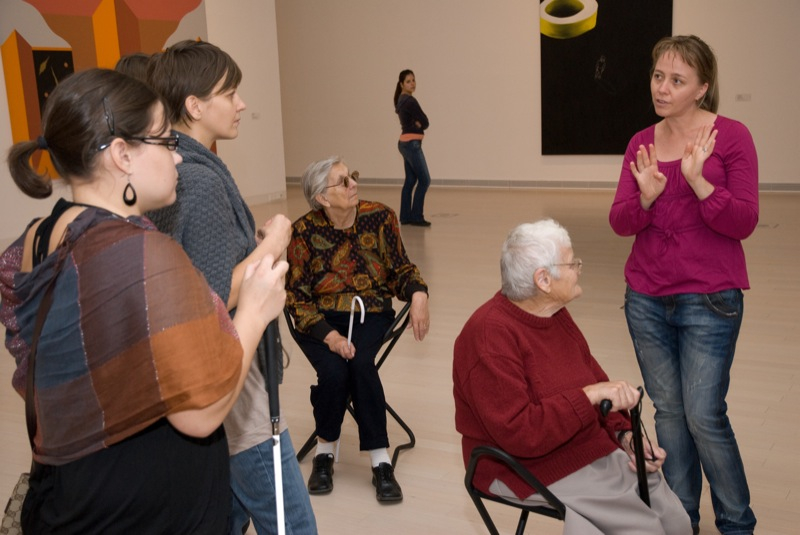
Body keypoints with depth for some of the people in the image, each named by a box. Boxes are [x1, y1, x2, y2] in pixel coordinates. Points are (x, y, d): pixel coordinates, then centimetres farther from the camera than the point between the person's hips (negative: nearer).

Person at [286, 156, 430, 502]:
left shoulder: (379, 217, -5)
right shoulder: (304, 232, -9)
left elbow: (401, 270, 3)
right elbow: (296, 297, -7)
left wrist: (418, 294, -19)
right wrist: (329, 335, -21)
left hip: (371, 314, 1)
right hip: (321, 320, 0)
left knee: (360, 363, -30)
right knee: (334, 370, -29)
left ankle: (380, 461, -16)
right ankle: (324, 451, 0)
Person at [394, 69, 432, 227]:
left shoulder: (401, 100, 14)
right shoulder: (410, 101, -16)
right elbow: (425, 122, -14)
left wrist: (416, 124, -7)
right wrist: (418, 125, 5)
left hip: (405, 143, 10)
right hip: (411, 143, -10)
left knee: (410, 180, 11)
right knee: (424, 180, -5)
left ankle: (405, 216, 12)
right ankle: (416, 216, -2)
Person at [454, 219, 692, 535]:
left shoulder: (555, 314, 4)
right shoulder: (491, 335, -25)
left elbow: (595, 381, 11)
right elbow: (519, 434, -30)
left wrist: (624, 434, -4)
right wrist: (589, 397, -32)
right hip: (532, 468, -8)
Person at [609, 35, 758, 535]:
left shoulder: (732, 135, -6)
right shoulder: (641, 144, 6)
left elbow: (744, 223, -11)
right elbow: (620, 222, 0)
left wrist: (698, 181, -24)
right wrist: (646, 195, -20)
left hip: (709, 301, -4)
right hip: (646, 300, 4)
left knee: (704, 415, -4)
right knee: (667, 411, 9)